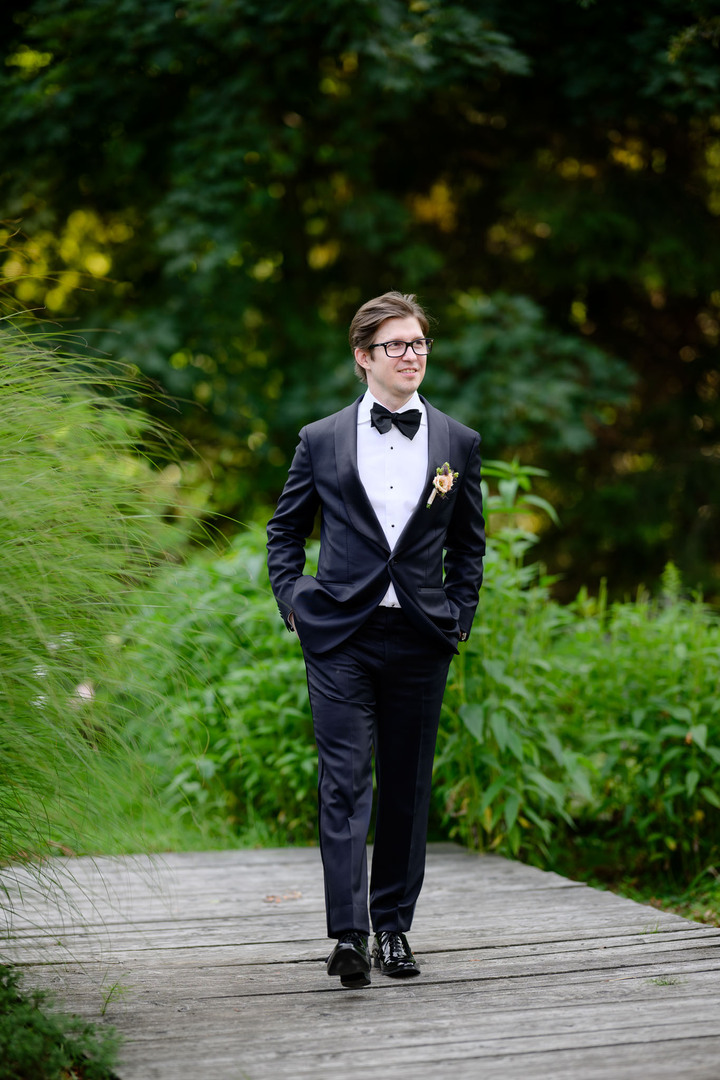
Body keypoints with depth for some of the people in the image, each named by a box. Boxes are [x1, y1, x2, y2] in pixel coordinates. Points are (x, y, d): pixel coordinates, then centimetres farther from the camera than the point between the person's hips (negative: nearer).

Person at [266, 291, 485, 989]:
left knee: (406, 787, 7)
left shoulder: (458, 443, 9)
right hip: (340, 637, -2)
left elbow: (469, 543, 17)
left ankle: (393, 926, 17)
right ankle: (348, 934, -13)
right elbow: (284, 531, 14)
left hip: (420, 638, 2)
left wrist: (459, 615, 7)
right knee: (344, 782, -10)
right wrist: (293, 603, 3)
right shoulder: (321, 441, 5)